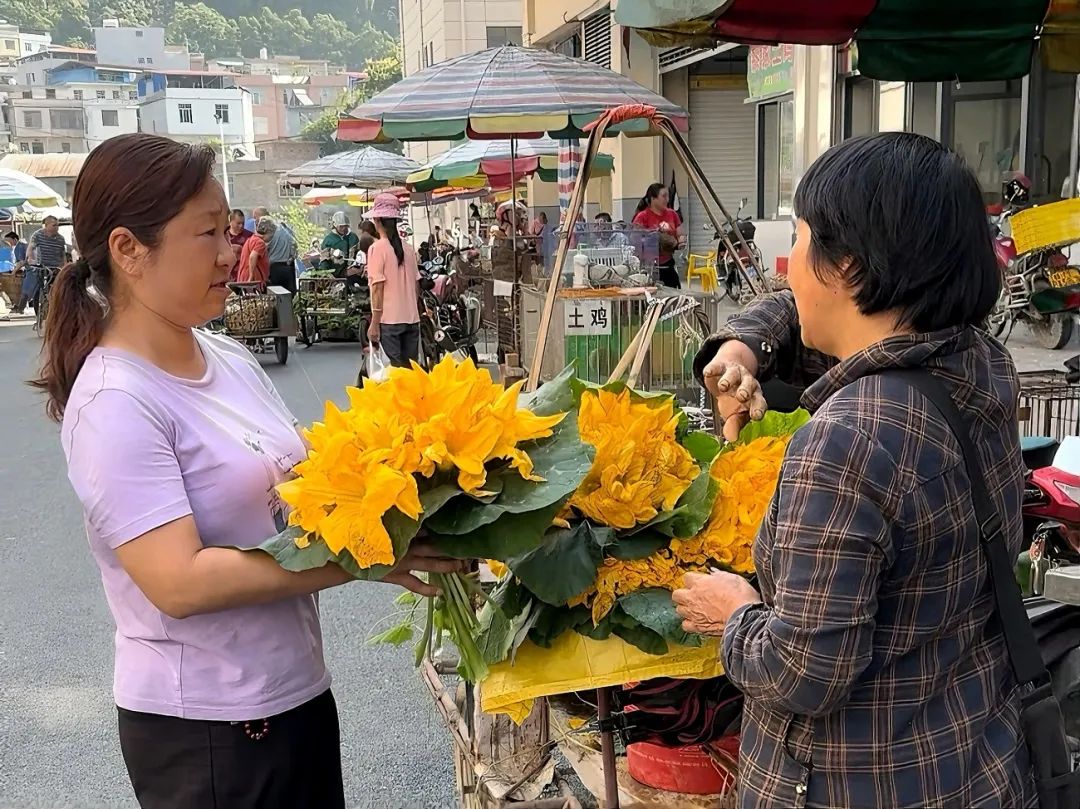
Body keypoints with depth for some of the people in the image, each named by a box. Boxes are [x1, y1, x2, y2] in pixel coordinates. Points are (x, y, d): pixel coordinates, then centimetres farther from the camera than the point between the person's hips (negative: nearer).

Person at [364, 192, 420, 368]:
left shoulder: (377, 248, -8)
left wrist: (374, 323, -7)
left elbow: (378, 288, -10)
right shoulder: (408, 248, 8)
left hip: (389, 320, -5)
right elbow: (416, 284, 11)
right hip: (412, 318, 5)